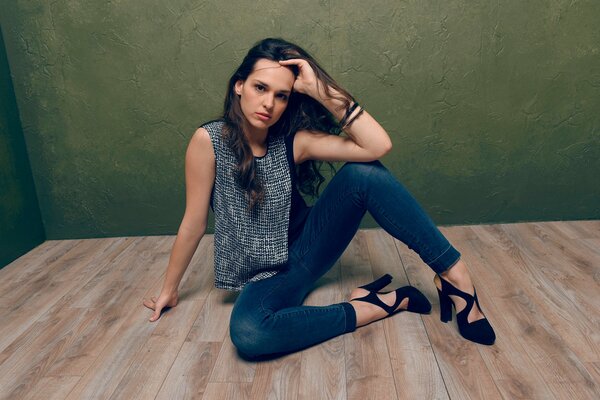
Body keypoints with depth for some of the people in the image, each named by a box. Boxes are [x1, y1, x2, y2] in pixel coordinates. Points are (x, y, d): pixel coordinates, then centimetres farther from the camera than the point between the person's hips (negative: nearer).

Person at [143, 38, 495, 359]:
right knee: (247, 334, -37)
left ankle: (455, 274, -19)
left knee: (363, 173, -23)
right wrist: (169, 290, 2)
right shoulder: (209, 140, -16)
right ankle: (375, 306, -21)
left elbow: (379, 146, -22)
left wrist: (320, 89, -25)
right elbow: (194, 223, -7)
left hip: (308, 245, 2)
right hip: (267, 275, -1)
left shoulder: (293, 140, -10)